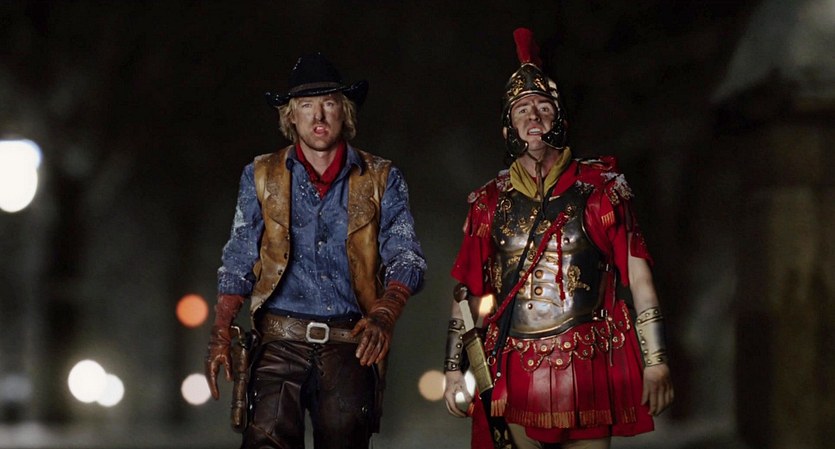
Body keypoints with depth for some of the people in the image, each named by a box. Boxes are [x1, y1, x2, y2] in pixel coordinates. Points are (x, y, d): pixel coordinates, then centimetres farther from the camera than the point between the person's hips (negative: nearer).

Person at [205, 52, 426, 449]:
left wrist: (383, 316, -16)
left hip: (350, 342, 0)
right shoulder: (262, 177, 15)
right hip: (281, 340, 0)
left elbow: (406, 259, 4)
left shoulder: (381, 180, 12)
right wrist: (220, 337, -2)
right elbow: (238, 264, 12)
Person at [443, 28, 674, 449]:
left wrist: (655, 362, -7)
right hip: (515, 377, 2)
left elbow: (639, 279, -1)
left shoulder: (601, 189, 2)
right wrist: (454, 370, 7)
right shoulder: (489, 202, 9)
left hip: (587, 369, -2)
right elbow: (466, 293, 12)